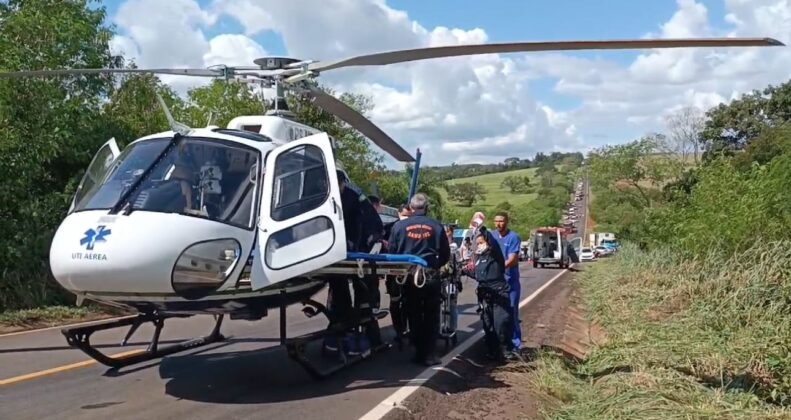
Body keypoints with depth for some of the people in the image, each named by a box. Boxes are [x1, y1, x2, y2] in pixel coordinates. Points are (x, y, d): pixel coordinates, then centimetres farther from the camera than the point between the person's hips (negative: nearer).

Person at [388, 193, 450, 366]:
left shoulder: (399, 226, -2)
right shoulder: (436, 227, -1)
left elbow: (392, 251, 0)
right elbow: (445, 254, 3)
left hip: (409, 276, 1)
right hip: (431, 275, -1)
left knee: (414, 315, 12)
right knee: (431, 316, 8)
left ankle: (419, 352, 16)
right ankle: (429, 354, 6)